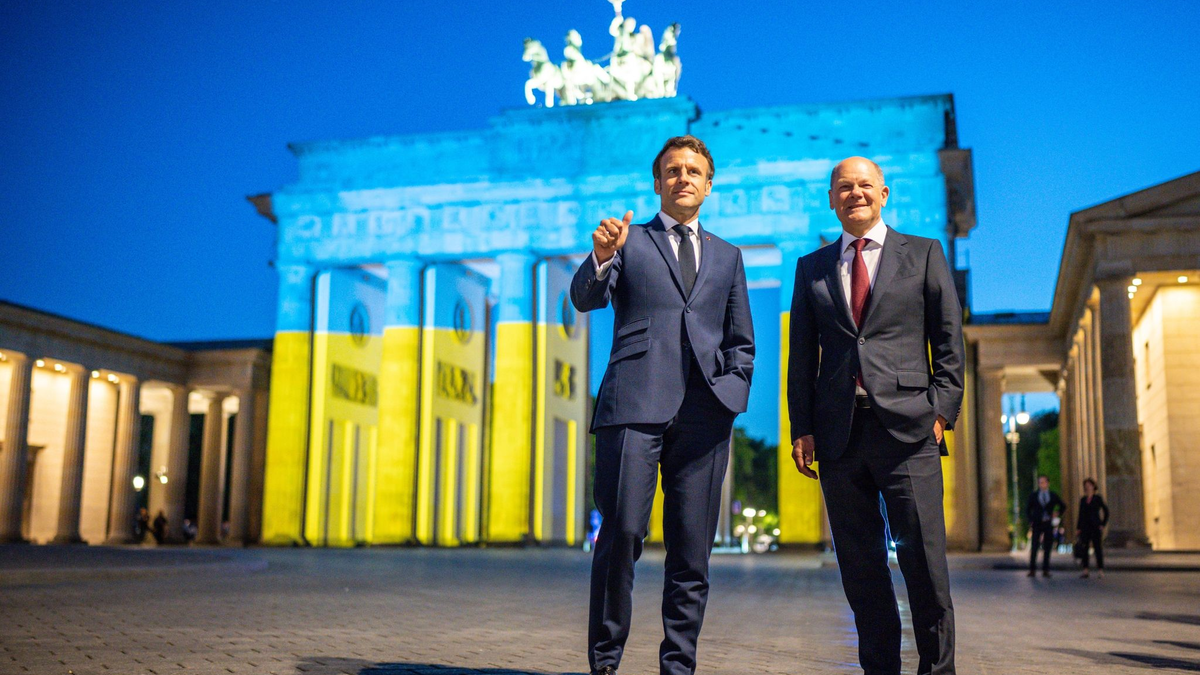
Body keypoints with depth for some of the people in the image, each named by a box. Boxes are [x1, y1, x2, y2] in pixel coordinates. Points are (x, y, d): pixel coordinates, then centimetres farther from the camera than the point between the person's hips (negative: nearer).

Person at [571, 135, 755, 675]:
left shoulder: (727, 256, 23)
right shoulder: (629, 241, 14)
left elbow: (742, 342, 24)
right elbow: (584, 299, -2)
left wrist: (732, 393, 6)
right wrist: (602, 258, -23)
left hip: (704, 413, 3)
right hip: (635, 405, -3)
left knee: (692, 551, 1)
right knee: (622, 534, -11)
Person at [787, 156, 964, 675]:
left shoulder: (923, 254, 12)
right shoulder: (811, 268, 17)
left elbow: (949, 340, 8)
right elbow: (802, 356, 13)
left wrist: (943, 410, -4)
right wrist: (802, 429, 4)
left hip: (907, 425, -2)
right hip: (839, 433, 2)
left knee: (923, 557, -5)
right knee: (860, 567, 4)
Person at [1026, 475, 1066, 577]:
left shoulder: (1053, 495, 8)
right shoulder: (1033, 495, 7)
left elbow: (1063, 506, 20)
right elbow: (1027, 509, 12)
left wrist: (1058, 514, 4)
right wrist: (1031, 521, 2)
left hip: (1049, 524, 1)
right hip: (1037, 524, -1)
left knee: (1047, 548, 1)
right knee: (1034, 547, -6)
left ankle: (1045, 570, 5)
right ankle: (1032, 570, -2)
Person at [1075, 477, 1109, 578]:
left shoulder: (1098, 498, 1)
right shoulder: (1083, 499, 12)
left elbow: (1106, 511, 2)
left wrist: (1103, 524, -5)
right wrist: (1078, 528, 8)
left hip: (1096, 526, -3)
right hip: (1085, 527, 4)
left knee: (1098, 548, -7)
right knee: (1084, 548, -1)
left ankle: (1100, 570, -4)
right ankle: (1085, 571, 1)